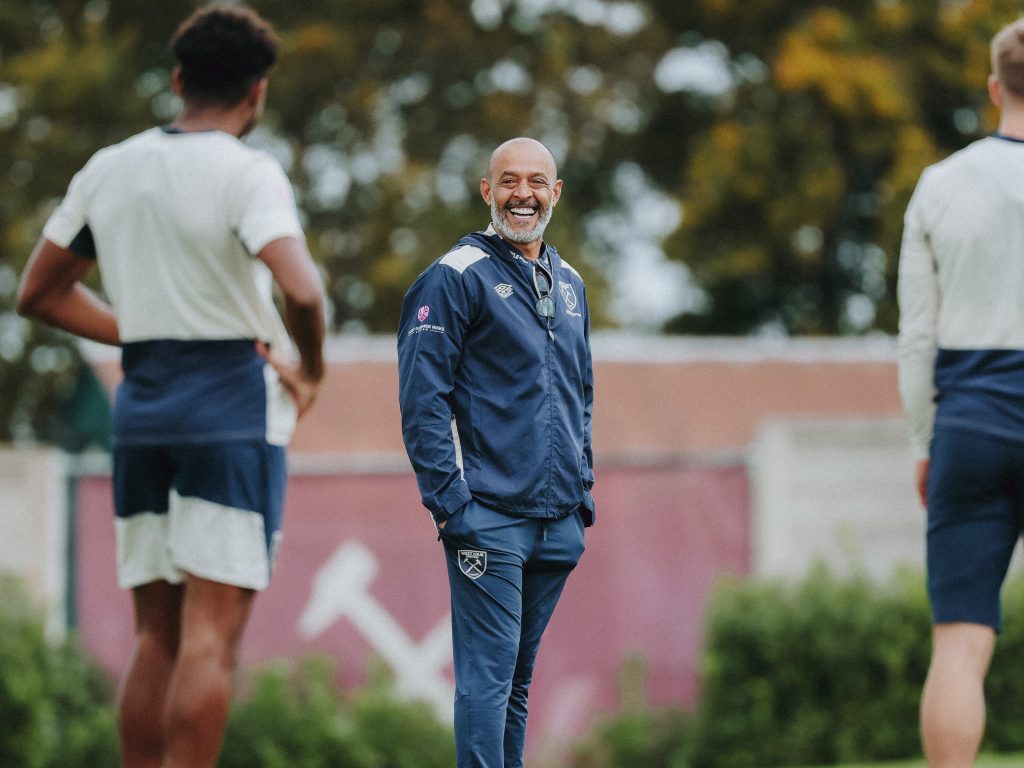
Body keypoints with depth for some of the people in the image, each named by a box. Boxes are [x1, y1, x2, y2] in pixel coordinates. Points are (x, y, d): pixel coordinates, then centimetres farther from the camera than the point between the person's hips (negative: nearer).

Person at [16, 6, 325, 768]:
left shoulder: (108, 169, 9)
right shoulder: (246, 174, -11)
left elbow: (40, 292, 16)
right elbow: (301, 289, -26)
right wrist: (311, 371, -7)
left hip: (140, 407, 6)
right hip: (233, 406, -6)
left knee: (158, 636, 10)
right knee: (211, 637, -6)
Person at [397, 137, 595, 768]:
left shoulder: (568, 284, 17)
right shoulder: (458, 277, -5)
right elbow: (422, 399, -10)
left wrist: (583, 485, 16)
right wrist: (448, 498, -16)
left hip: (558, 522, 7)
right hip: (488, 520, -7)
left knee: (518, 678, 11)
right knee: (488, 676, -10)